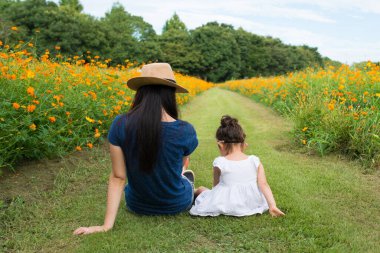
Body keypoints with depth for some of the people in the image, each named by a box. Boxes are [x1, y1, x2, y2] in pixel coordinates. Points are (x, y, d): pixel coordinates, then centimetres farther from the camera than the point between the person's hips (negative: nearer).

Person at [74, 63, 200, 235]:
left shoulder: (120, 125, -22)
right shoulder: (185, 131, -25)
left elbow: (117, 177, -20)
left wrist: (107, 225, -13)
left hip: (137, 206, 2)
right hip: (176, 206, -1)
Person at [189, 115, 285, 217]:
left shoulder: (220, 163, -13)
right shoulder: (255, 161, -8)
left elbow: (216, 185, -1)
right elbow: (264, 185, -10)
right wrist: (272, 205, -8)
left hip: (226, 205, -2)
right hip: (252, 204, 2)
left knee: (201, 189, 21)